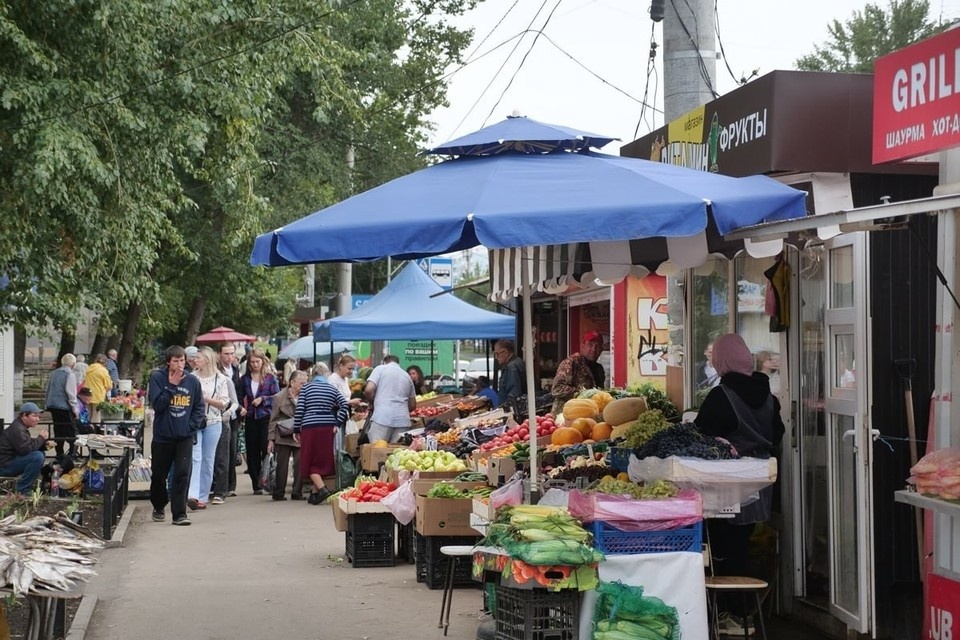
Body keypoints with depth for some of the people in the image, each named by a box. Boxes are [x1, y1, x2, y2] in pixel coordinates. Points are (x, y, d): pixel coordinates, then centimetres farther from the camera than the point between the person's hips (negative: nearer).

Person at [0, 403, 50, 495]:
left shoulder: (22, 427, 15)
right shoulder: (16, 429, -19)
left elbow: (30, 445, 18)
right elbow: (25, 449, -28)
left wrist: (44, 444, -1)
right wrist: (41, 438, -16)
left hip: (12, 460, 11)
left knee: (41, 453, 14)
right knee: (37, 457, -25)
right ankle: (22, 490, -17)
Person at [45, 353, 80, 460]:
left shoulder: (54, 373, 10)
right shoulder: (70, 375, -11)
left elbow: (48, 390, 16)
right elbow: (71, 393, -15)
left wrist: (48, 404, 23)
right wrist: (75, 409, -10)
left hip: (53, 406, 7)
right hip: (65, 407, -7)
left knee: (58, 431, 12)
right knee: (71, 431, -1)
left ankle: (59, 454, 14)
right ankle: (72, 454, -8)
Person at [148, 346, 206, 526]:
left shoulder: (192, 381, 0)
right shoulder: (157, 378, -5)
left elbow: (199, 408, 7)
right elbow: (157, 404, -14)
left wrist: (191, 426, -6)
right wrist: (172, 385, -18)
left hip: (185, 437, 0)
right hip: (162, 435, 0)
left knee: (182, 474, -10)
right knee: (159, 475, 13)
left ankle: (179, 513, -7)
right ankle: (158, 507, 35)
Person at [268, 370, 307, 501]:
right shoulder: (280, 397, -1)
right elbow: (273, 420, 1)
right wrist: (271, 439, -3)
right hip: (284, 437, -2)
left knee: (300, 465, -4)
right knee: (282, 465, 3)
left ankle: (297, 492, 6)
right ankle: (278, 493, 12)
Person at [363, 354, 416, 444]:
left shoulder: (380, 369, 7)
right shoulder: (407, 376, 21)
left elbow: (368, 390, -6)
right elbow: (413, 405, 23)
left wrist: (374, 402, 13)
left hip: (382, 417, -4)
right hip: (403, 420, 4)